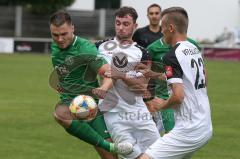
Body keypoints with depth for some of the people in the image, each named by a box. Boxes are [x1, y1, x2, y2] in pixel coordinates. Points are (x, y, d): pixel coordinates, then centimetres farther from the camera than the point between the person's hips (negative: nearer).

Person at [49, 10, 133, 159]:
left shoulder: (85, 48, -16)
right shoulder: (54, 47, 4)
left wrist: (104, 88, -44)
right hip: (69, 102, 4)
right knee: (60, 113, -35)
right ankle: (108, 146, -36)